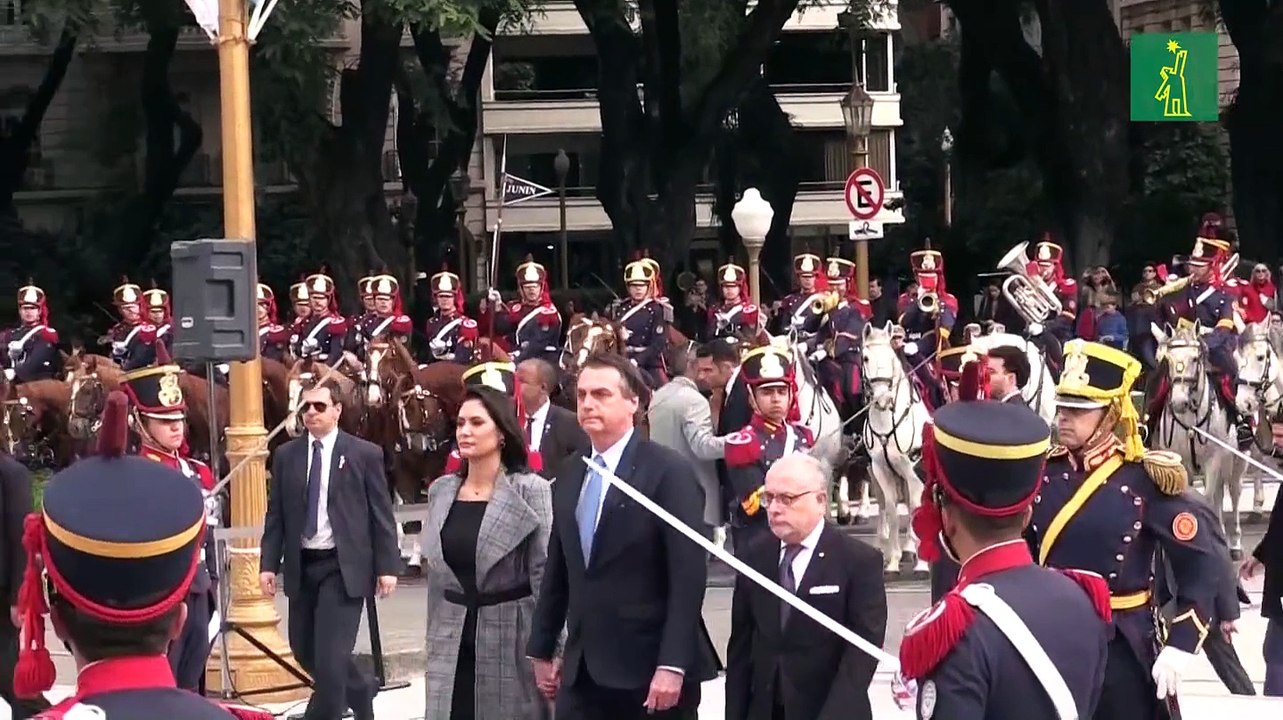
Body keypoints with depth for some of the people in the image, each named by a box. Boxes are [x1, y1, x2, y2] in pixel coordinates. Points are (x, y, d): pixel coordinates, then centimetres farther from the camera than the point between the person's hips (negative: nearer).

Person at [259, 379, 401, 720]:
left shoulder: (365, 454, -2)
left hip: (344, 567, -4)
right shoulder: (285, 455, 7)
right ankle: (360, 689, 37)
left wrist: (387, 567, -6)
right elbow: (275, 515, 8)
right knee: (304, 649, 13)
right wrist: (268, 564, 0)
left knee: (330, 654, -10)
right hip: (301, 565, 5)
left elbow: (382, 515, -1)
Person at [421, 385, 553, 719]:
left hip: (510, 640, -4)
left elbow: (546, 574, -9)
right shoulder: (441, 491, 8)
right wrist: (433, 641, 15)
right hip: (453, 644, 4)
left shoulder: (531, 491, -7)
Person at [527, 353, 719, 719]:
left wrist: (673, 665, -19)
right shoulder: (569, 474, 12)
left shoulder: (667, 471, -9)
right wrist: (542, 648, 17)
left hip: (650, 667, -6)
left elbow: (689, 574, -14)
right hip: (583, 669, 6)